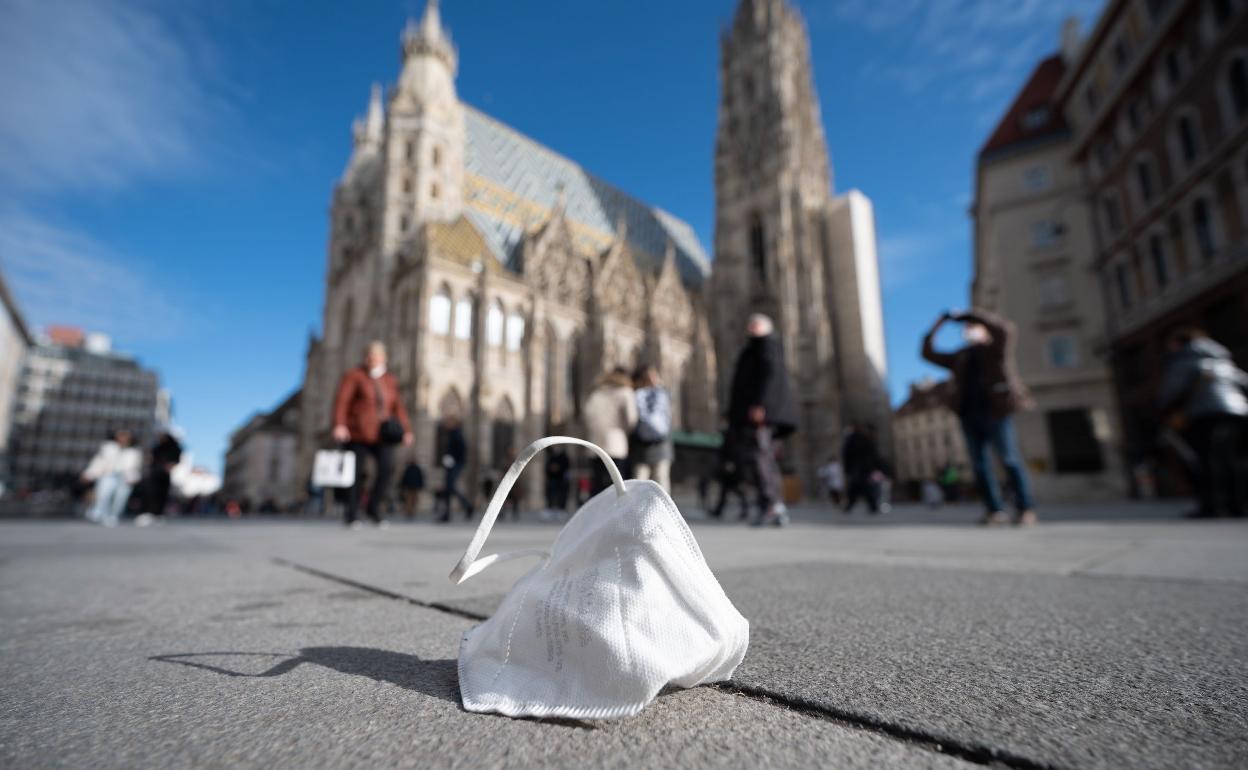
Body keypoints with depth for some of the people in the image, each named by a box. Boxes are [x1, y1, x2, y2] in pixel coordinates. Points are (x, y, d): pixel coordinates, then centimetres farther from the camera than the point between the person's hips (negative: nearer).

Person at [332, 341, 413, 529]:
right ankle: (350, 515, 15)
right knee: (356, 473, 0)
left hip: (381, 434, 3)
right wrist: (340, 425, -21)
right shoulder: (354, 376, 2)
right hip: (357, 433, -3)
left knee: (387, 466, -16)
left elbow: (397, 406, 14)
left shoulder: (389, 380, 15)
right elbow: (342, 400, -8)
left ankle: (374, 508, 0)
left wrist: (406, 429, 4)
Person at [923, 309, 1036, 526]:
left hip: (995, 412, -4)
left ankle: (1025, 510, 3)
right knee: (979, 464, 1)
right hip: (969, 415, 5)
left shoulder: (997, 349, 8)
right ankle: (995, 510, 6)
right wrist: (937, 325, 13)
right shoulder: (960, 357, 20)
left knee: (1010, 460, -5)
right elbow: (928, 353, 20)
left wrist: (970, 315, -8)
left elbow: (1006, 329, -13)